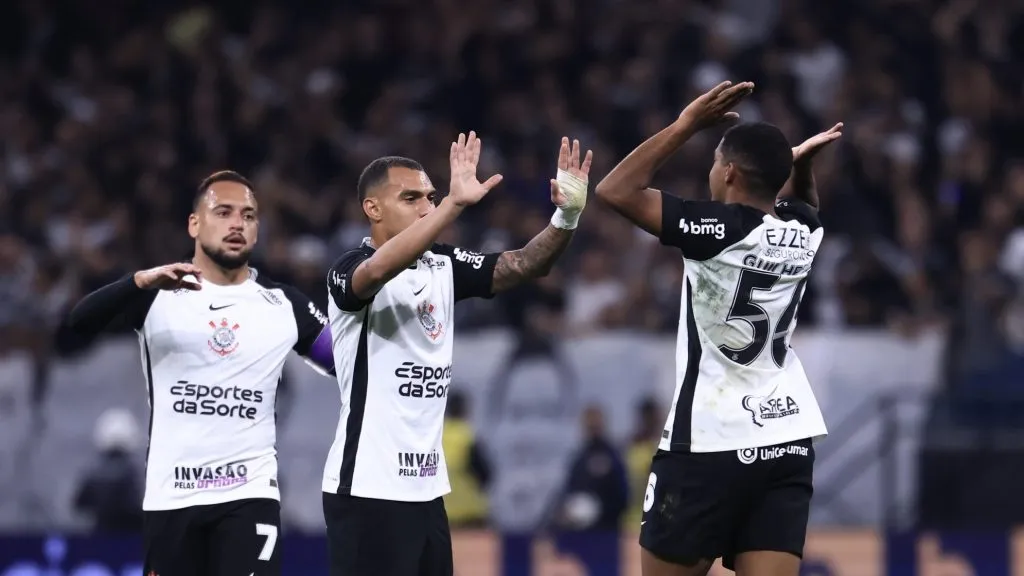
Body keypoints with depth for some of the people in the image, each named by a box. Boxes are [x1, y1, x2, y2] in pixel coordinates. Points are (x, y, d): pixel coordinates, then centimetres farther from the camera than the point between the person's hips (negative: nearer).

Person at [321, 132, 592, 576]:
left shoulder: (443, 266, 10)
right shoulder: (351, 269, -10)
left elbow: (522, 265, 3)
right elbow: (380, 269, -33)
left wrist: (567, 215, -16)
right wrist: (455, 204, -42)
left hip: (426, 486, 8)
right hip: (368, 489, -8)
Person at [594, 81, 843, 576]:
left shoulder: (717, 229, -13)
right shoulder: (803, 233, 7)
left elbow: (616, 190, -10)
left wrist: (688, 124, -7)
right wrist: (799, 162, 16)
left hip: (711, 445, -6)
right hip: (788, 443, 6)